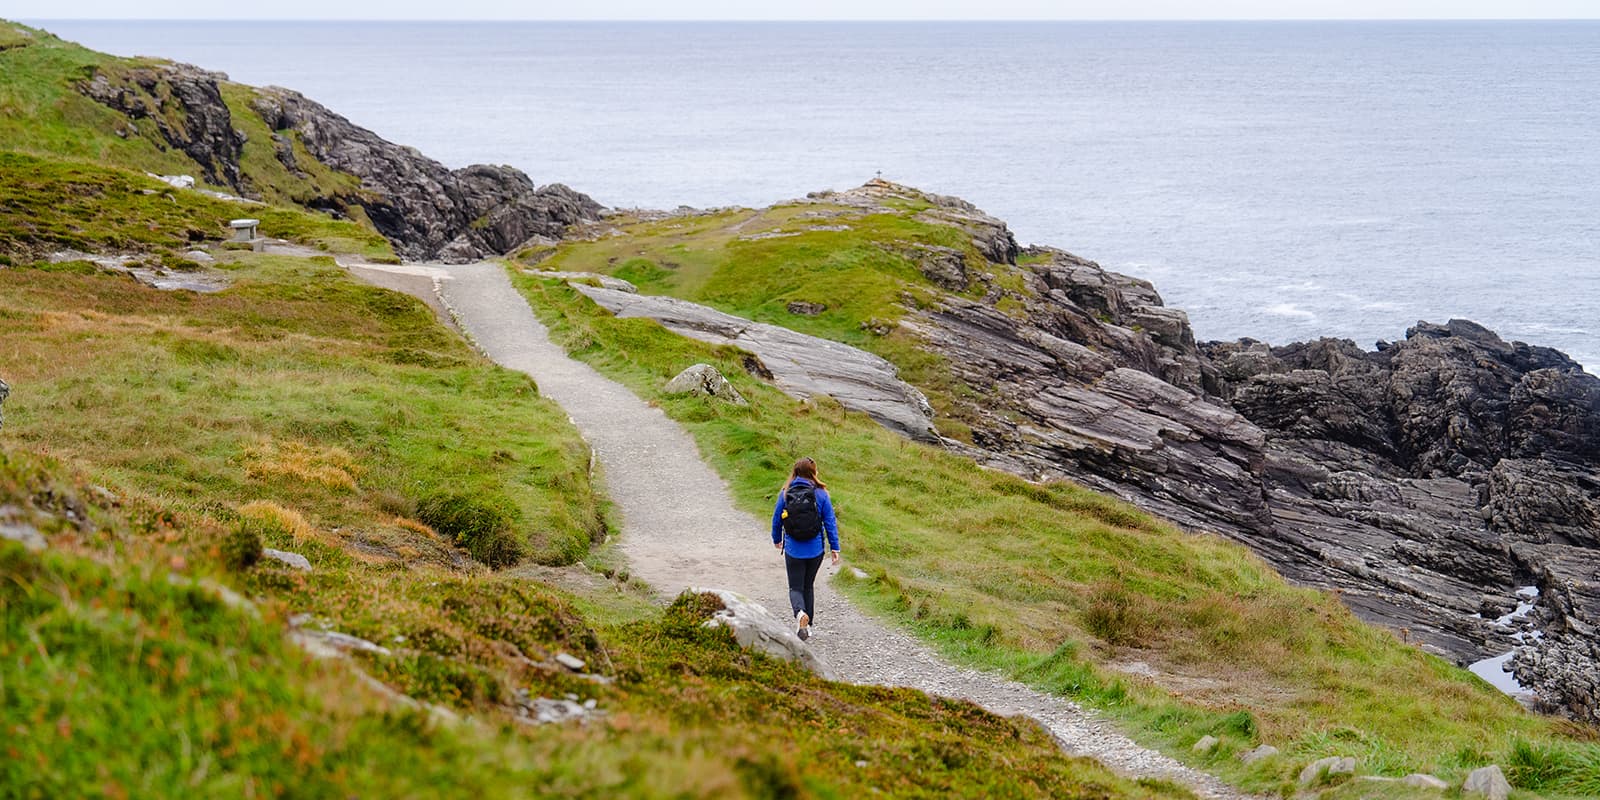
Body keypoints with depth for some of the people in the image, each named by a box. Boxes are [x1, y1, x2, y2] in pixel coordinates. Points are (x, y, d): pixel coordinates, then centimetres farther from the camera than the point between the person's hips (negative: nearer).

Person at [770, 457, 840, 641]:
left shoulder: (785, 494, -3)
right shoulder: (821, 494, -6)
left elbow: (776, 519, 5)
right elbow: (830, 522, -5)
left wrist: (777, 540, 23)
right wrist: (835, 548, 0)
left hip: (793, 550, -1)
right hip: (815, 550, 1)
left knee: (796, 587, 5)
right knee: (808, 586, 18)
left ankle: (800, 613, -25)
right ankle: (807, 625, 21)